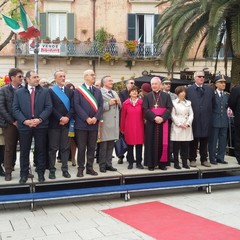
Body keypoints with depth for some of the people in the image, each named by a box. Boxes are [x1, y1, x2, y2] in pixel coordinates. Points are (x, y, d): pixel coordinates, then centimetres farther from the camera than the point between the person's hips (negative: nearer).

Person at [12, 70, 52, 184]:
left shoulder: (45, 91, 5)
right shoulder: (19, 92, 6)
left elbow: (49, 107, -1)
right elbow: (15, 109, 0)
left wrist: (40, 119, -14)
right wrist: (25, 121, -13)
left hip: (40, 125, 0)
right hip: (24, 126, 0)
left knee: (41, 150, 7)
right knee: (24, 151, 6)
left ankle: (41, 173, 17)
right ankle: (24, 174, 16)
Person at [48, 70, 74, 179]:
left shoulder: (70, 91, 12)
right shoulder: (50, 91, 0)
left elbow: (72, 107, 5)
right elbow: (50, 107, -9)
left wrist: (67, 118, -10)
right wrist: (60, 118, -15)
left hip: (66, 123, 4)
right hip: (54, 123, -3)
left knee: (65, 148, 6)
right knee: (53, 148, 1)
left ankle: (65, 169, 12)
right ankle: (52, 170, 8)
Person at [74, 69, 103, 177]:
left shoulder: (97, 91, 14)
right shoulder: (78, 90, 0)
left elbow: (100, 105, 7)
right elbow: (77, 106, -9)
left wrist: (96, 117, -9)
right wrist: (86, 118, -15)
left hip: (94, 123, 4)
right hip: (81, 123, -4)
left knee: (91, 147, 8)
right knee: (81, 147, 1)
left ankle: (90, 168, 17)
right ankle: (80, 168, 9)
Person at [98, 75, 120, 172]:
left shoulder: (114, 93, 19)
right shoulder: (100, 92, -7)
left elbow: (119, 107, 22)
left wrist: (119, 103, 2)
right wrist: (109, 104, -20)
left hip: (114, 122, 7)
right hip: (105, 122, -7)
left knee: (111, 145, 11)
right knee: (103, 145, -1)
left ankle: (108, 164, 18)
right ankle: (102, 165, 6)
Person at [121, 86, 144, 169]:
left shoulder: (141, 102, 2)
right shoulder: (126, 103, 2)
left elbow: (143, 115, 5)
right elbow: (123, 116, 5)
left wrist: (144, 124, 1)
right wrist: (122, 128, 5)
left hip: (139, 127, 0)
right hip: (129, 127, 0)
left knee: (139, 144, 2)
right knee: (130, 145, 5)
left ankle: (139, 163, 12)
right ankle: (130, 162, 15)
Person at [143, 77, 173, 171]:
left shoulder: (166, 96, 8)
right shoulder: (147, 96, 8)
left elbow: (169, 108, -1)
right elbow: (145, 109, -3)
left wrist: (162, 118, -16)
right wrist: (154, 117, -17)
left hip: (163, 123, 0)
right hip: (151, 123, 0)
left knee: (163, 143, 1)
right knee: (151, 143, 0)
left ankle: (162, 163, 9)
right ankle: (151, 164, 5)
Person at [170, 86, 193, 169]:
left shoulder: (188, 103, 15)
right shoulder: (174, 102, 2)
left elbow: (191, 114, 9)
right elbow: (173, 115, -3)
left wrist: (187, 123, -6)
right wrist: (179, 124, -11)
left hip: (187, 127, 3)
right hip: (177, 127, -3)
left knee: (185, 146, 3)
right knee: (176, 146, -2)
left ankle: (185, 163, 9)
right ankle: (176, 163, 4)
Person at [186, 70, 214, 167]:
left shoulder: (210, 89, 9)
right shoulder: (189, 89, 1)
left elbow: (212, 103, 10)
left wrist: (210, 115, 3)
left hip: (206, 119, 2)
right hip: (194, 119, -2)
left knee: (204, 140, 8)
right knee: (193, 141, 5)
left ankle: (204, 159, 16)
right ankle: (192, 159, 13)